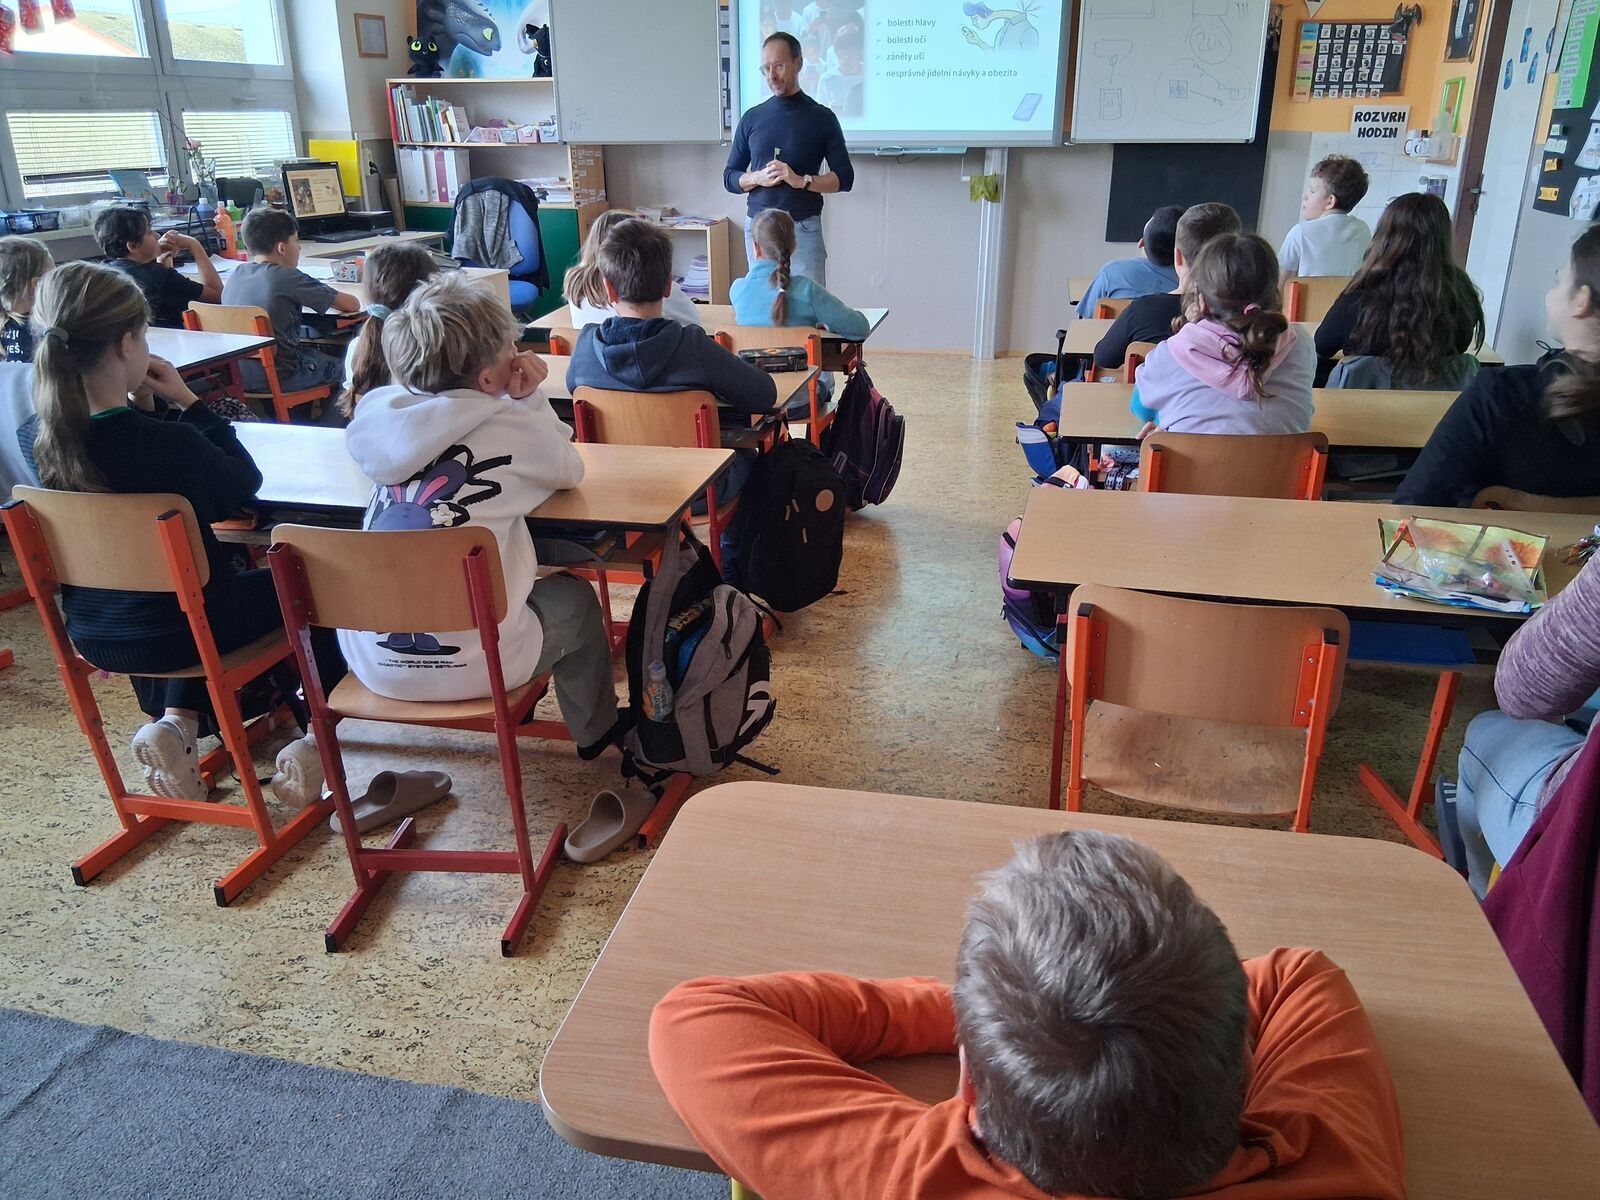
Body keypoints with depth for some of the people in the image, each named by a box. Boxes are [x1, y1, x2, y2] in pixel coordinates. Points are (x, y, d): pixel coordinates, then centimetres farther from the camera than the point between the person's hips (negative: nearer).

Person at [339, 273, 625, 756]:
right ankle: (595, 729, 43)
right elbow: (570, 471, 7)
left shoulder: (379, 412, 0)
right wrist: (530, 400, 4)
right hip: (470, 665, -5)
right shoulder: (512, 430, -13)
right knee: (575, 598, 24)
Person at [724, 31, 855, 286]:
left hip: (804, 228, -3)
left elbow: (845, 178, -1)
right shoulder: (752, 118, 10)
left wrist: (801, 180, -16)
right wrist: (758, 178, -9)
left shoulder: (821, 118, 3)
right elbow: (729, 178, 12)